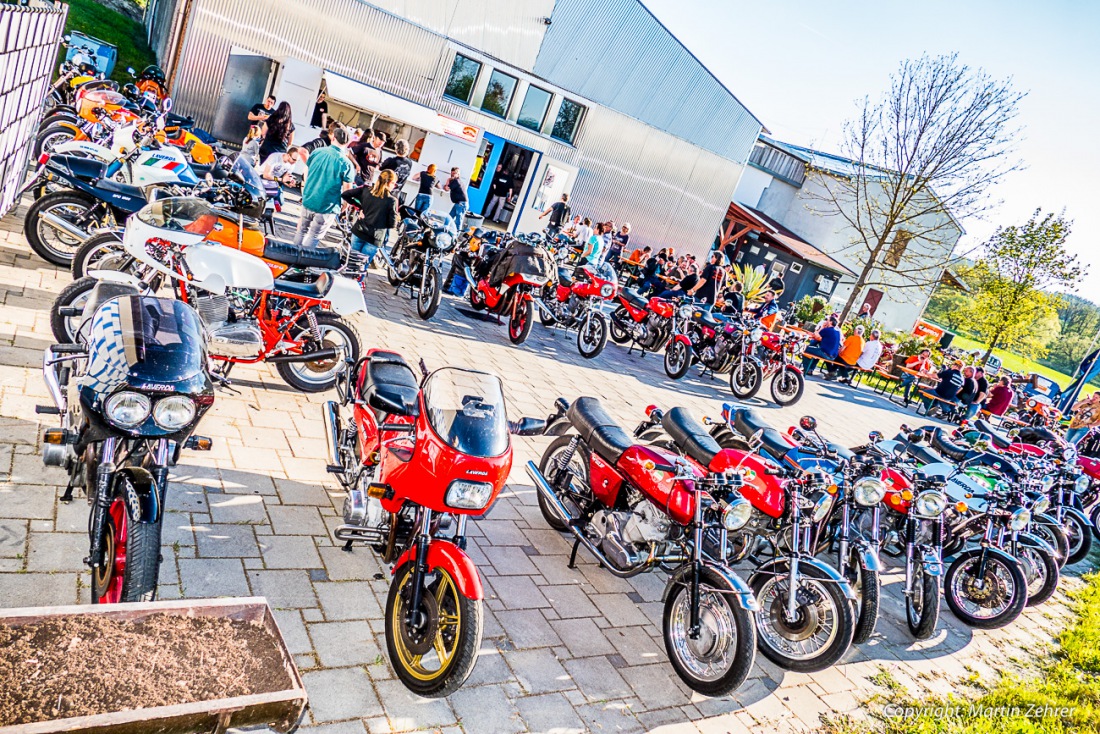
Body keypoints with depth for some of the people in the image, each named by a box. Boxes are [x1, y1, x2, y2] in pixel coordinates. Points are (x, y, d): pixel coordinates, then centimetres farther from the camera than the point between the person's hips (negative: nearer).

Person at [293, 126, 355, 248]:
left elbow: (307, 173, 11)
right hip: (327, 207, -4)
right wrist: (342, 208, 6)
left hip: (308, 201, 4)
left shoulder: (317, 152, -1)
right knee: (313, 237, 6)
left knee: (302, 231, 22)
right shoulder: (346, 163, -14)